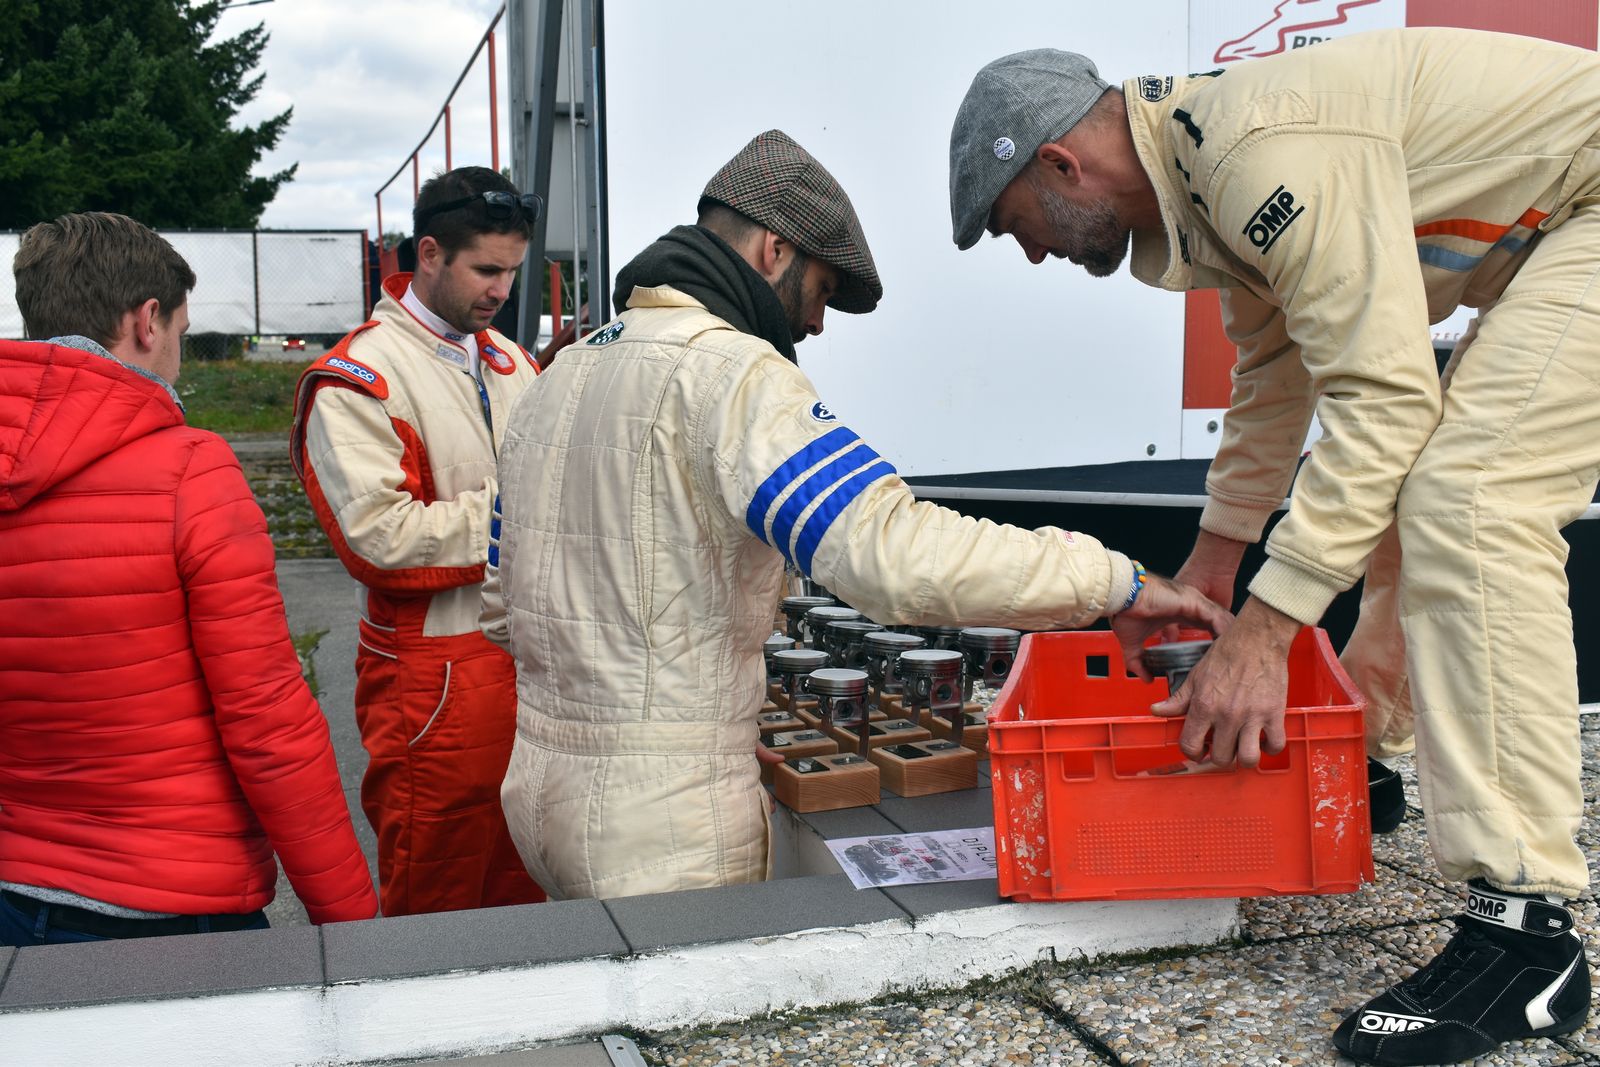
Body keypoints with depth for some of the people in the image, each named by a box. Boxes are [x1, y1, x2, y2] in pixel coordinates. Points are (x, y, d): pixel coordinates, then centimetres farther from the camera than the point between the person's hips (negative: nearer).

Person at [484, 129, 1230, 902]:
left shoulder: (557, 377, 14)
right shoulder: (728, 370, -15)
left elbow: (503, 611, 19)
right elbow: (896, 552, -28)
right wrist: (1120, 583, -21)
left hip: (540, 779, 9)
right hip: (663, 821, -9)